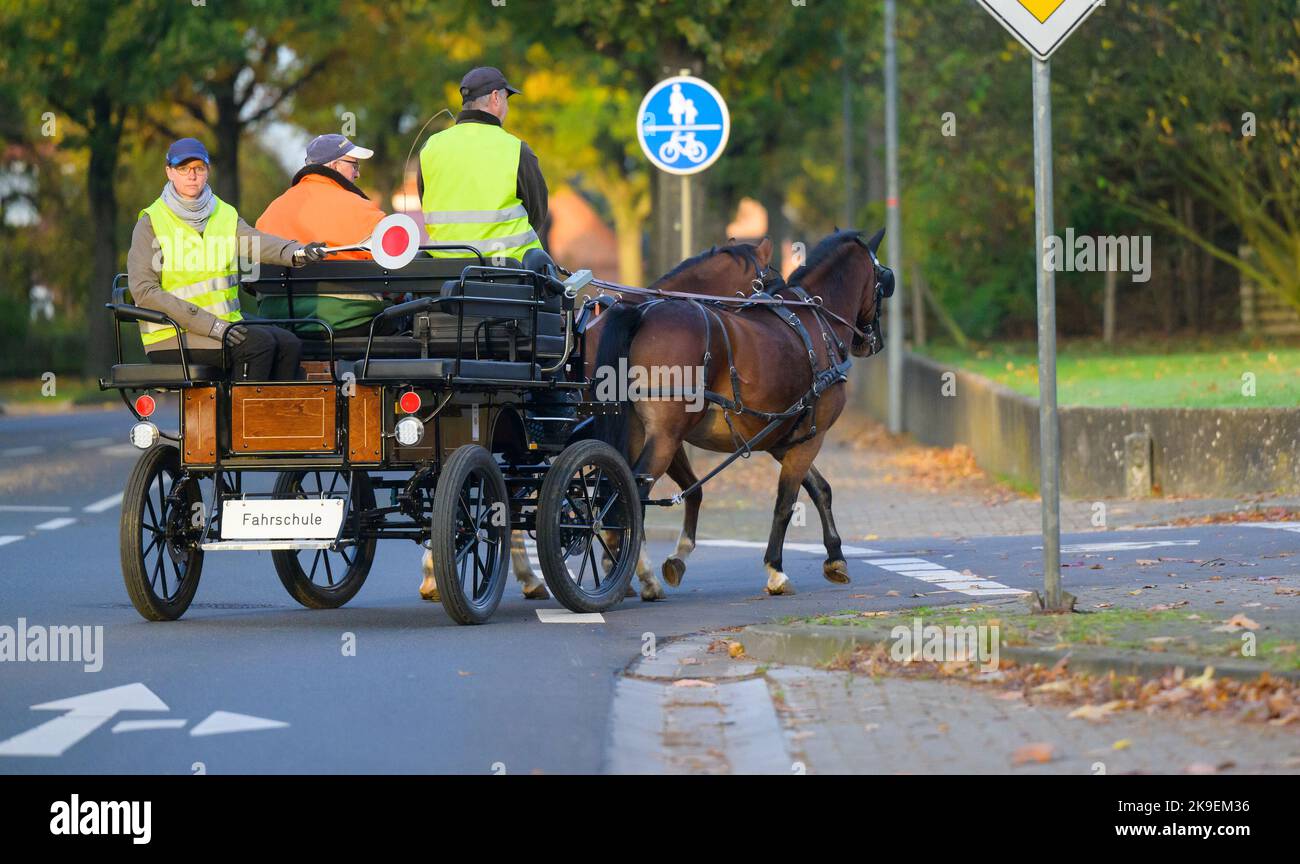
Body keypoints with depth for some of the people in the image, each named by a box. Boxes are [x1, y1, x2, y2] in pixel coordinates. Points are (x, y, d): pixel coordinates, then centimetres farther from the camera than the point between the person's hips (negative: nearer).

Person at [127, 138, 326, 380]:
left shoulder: (225, 214, 13)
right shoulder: (152, 222, -3)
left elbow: (255, 241, -8)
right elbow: (143, 291, -12)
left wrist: (296, 253, -32)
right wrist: (209, 324, -20)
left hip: (225, 325, 6)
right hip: (173, 334, -6)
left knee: (289, 345, -16)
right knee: (259, 344, -25)